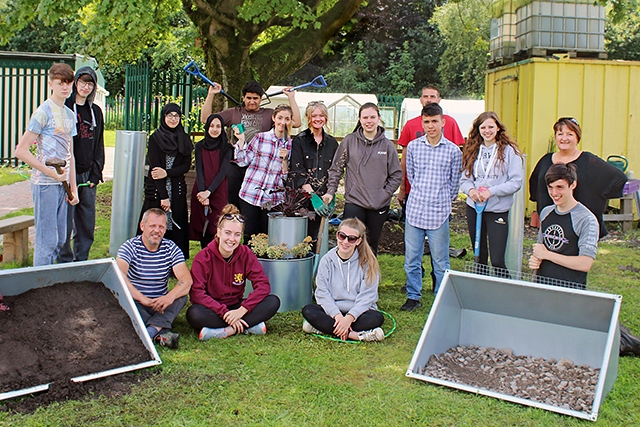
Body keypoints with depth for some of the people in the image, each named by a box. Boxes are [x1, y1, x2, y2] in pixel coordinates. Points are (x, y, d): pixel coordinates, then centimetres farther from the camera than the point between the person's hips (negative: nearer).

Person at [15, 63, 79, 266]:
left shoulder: (70, 115, 14)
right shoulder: (44, 112, -9)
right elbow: (21, 150, -14)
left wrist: (73, 188, 15)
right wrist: (50, 173, -15)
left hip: (62, 183, 8)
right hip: (45, 184, -8)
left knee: (60, 240, 13)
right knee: (46, 240, -4)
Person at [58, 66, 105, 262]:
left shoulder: (96, 111, 13)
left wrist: (95, 174, 4)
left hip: (88, 175, 5)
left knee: (87, 223, 9)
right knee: (66, 223, -3)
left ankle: (81, 261, 20)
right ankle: (65, 263, 8)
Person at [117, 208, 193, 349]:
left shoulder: (171, 249, 2)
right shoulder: (130, 246, -6)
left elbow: (186, 279, -13)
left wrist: (170, 297, -34)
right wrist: (143, 299, -36)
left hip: (161, 304, 3)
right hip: (134, 304, -3)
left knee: (182, 295, -23)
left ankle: (151, 330, -40)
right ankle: (162, 334, -41)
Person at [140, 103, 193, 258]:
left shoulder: (184, 139, 9)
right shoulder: (155, 138, -2)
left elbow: (186, 166, 4)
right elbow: (155, 167, -8)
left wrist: (167, 173, -14)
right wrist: (163, 196, -14)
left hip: (177, 190, 3)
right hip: (156, 190, -3)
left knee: (176, 226, 2)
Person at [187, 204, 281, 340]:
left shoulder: (245, 254, -5)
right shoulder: (203, 257, -12)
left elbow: (263, 285, -11)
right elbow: (196, 293, -19)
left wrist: (242, 310, -24)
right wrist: (224, 313, -27)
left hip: (236, 307, 3)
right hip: (212, 310, -3)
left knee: (273, 302, -20)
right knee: (194, 314, -37)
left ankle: (226, 331, -25)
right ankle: (249, 325, -26)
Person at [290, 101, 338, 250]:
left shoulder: (332, 143, 12)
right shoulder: (299, 140, 1)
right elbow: (297, 172, -7)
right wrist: (313, 196, -17)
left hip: (323, 199, 3)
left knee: (316, 238, -1)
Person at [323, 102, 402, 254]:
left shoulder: (387, 145, 2)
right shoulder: (349, 141, 1)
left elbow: (396, 174, 6)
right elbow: (336, 168, 7)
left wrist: (386, 194, -4)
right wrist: (330, 191, -2)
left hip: (379, 205, 1)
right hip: (353, 203, -1)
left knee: (372, 245, 11)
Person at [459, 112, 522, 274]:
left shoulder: (509, 151, -6)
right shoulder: (472, 150, 9)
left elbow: (516, 182, -9)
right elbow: (464, 179, 8)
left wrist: (491, 191, -19)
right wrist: (470, 190, -14)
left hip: (498, 210, -5)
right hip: (473, 207, 5)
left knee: (497, 261, -8)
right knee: (479, 257, 15)